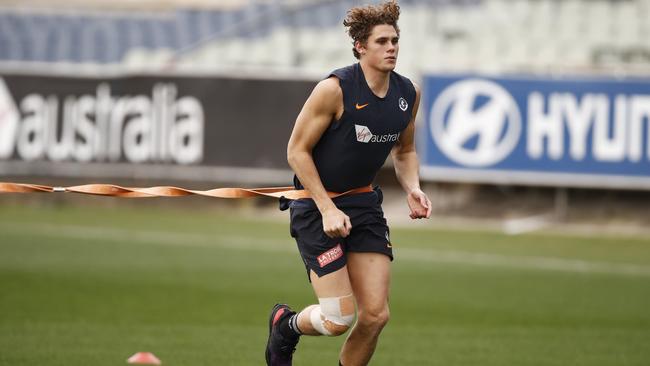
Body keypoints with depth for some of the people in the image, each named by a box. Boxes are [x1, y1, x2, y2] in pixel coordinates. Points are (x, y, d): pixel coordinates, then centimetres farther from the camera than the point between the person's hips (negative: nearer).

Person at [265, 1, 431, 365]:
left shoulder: (409, 93, 0)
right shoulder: (334, 89, -19)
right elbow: (297, 150, -13)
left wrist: (413, 188, -3)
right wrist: (327, 209, -19)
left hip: (364, 204, 6)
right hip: (317, 204, -6)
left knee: (376, 316, -4)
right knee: (338, 320, -9)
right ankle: (286, 324, 25)